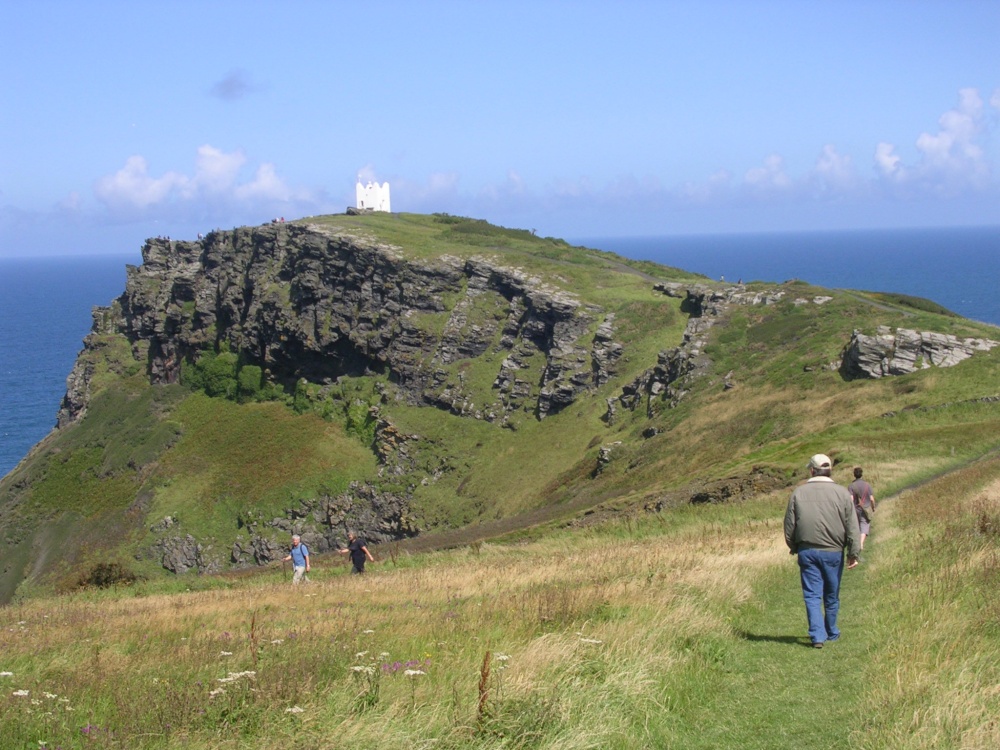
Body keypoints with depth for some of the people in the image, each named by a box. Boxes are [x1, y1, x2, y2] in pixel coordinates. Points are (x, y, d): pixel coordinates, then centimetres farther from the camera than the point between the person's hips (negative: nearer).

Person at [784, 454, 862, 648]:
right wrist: (854, 553, 2)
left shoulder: (798, 493, 0)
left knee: (812, 596, 2)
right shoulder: (842, 493, -2)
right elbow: (852, 527, -3)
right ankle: (831, 633, 29)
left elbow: (789, 525, 5)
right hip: (833, 552, 0)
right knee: (832, 596, 15)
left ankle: (817, 636, -7)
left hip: (807, 551, 0)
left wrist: (794, 548, 20)